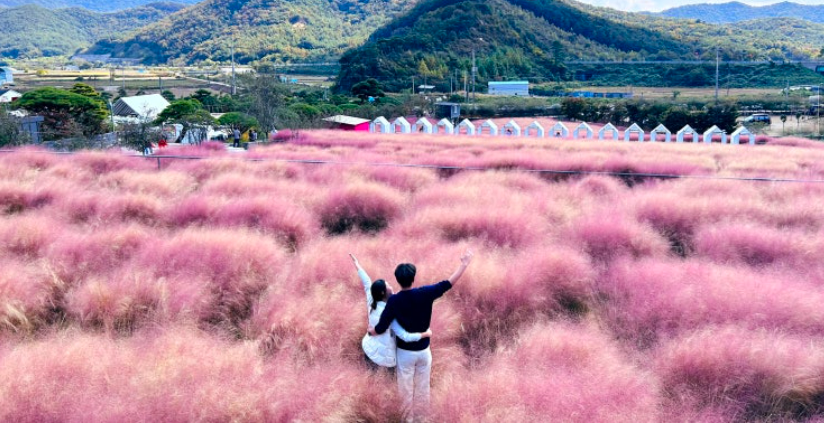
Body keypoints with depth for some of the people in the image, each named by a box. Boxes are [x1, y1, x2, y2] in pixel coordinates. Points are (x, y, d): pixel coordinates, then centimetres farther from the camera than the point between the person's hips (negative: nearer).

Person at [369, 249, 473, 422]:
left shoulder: (393, 301, -18)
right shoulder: (425, 294, -16)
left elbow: (380, 329, -17)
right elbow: (448, 284, -12)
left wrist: (370, 331, 6)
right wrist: (464, 264, -3)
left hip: (405, 352, -2)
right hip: (423, 351, 2)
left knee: (406, 388, 14)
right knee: (423, 387, 18)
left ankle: (408, 418, 28)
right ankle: (421, 418, 31)